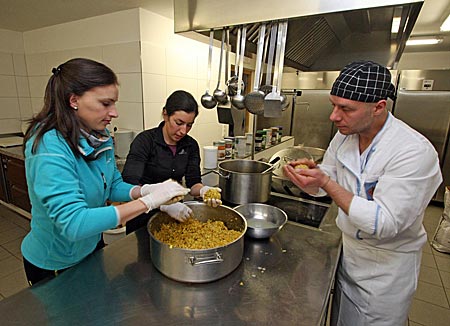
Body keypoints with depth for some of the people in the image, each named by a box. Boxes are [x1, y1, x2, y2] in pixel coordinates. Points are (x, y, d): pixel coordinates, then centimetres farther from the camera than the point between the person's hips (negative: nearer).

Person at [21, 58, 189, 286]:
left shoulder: (100, 138, -9)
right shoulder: (49, 148, -32)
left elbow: (114, 186, -3)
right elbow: (74, 224, -38)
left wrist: (146, 190, -23)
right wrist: (149, 201, -38)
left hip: (92, 247, 7)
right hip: (54, 267, -6)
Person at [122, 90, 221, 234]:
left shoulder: (191, 146, -4)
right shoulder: (145, 140, -19)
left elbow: (193, 182, -7)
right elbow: (129, 184, -28)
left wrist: (203, 190, -30)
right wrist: (164, 204, -42)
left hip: (175, 214, 5)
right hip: (144, 217, -4)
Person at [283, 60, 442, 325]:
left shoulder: (415, 152, -28)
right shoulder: (344, 135, -8)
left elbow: (385, 224, -31)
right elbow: (323, 186, 0)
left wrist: (325, 182, -34)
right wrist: (309, 175, -23)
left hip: (387, 267, -5)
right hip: (347, 251, 6)